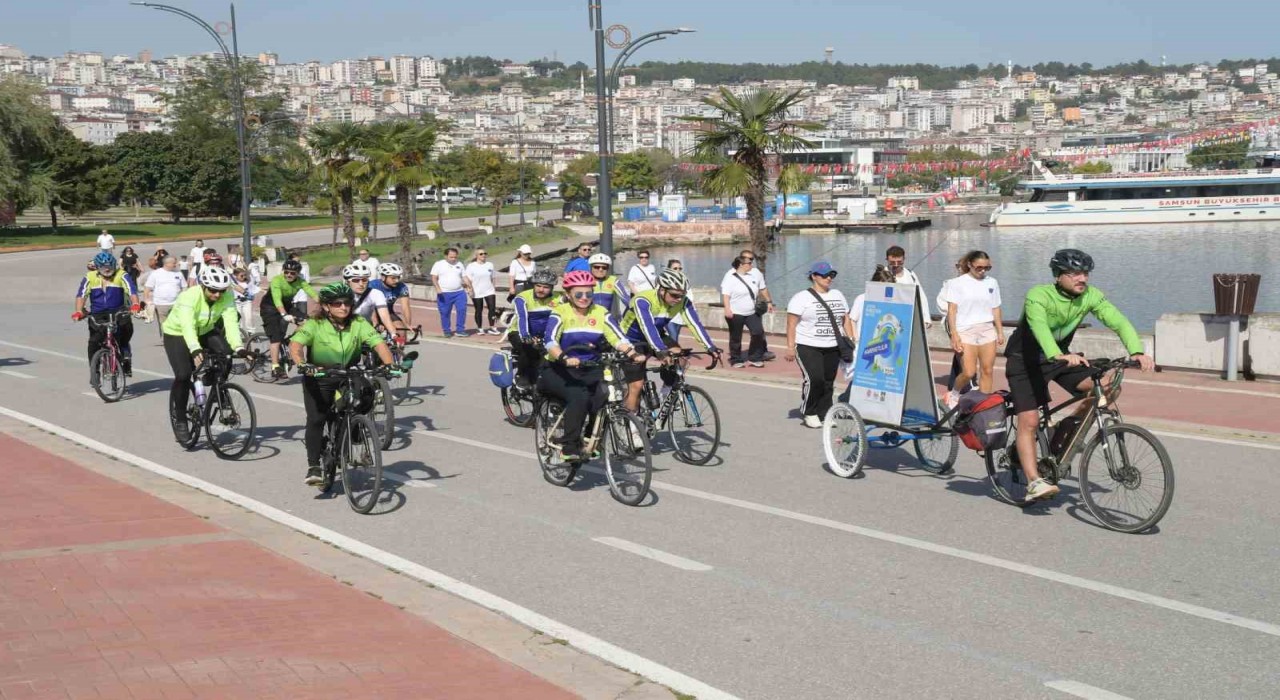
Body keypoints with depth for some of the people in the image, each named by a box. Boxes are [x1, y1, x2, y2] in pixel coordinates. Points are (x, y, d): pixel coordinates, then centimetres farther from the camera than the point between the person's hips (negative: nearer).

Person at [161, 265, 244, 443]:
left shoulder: (227, 296, -22)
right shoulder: (189, 296, -33)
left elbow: (231, 322, -31)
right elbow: (187, 326, -45)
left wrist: (238, 347, -47)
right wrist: (195, 350, -61)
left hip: (205, 332, 4)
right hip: (177, 333, -4)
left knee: (226, 355, -24)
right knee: (183, 375, -20)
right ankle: (179, 419, -3)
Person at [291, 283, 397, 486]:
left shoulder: (358, 324, -7)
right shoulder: (314, 325, -13)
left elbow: (378, 343, -18)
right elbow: (295, 344, -27)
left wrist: (389, 364, -37)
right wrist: (302, 364, -47)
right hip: (319, 379, -2)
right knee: (316, 419, -15)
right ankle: (313, 466, -7)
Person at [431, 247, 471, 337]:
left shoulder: (459, 264, 14)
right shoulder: (439, 264, 3)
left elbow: (465, 277, 14)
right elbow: (434, 278, -2)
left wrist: (469, 286, -2)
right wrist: (438, 288, -17)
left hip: (459, 292, 3)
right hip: (444, 294, -3)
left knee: (462, 310, -9)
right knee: (445, 313, 1)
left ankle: (460, 329, -1)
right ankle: (446, 331, 12)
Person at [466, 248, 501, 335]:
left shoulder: (490, 265, 9)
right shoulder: (471, 266, -4)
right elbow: (468, 279, -5)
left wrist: (494, 288, 14)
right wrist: (470, 289, -13)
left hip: (489, 291, 3)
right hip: (477, 293, -3)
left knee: (492, 308, -8)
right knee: (479, 311, 6)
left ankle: (492, 328, -2)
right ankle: (479, 328, 19)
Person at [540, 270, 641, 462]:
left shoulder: (601, 314, 3)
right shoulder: (560, 313, -7)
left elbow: (617, 338, -8)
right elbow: (550, 341, -22)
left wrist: (633, 354, -28)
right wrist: (565, 358, -41)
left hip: (590, 371, 3)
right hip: (560, 371, -3)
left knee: (603, 397, -24)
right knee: (579, 397, -31)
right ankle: (569, 447, -21)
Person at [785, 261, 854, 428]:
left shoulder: (838, 295, 15)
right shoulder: (802, 298, -5)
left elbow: (846, 320, 20)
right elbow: (791, 324, -8)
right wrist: (790, 347, -14)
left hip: (832, 348, 6)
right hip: (808, 347, -6)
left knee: (829, 382, 4)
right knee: (814, 379, -16)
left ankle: (824, 414, 13)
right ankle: (809, 413, 0)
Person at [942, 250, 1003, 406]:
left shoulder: (992, 283, 11)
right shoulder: (958, 283, -1)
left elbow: (995, 309, 15)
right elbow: (952, 309, -4)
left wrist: (1000, 332, 12)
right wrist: (954, 334, -12)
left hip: (987, 330, 4)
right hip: (966, 331, -4)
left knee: (988, 371, 0)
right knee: (968, 373, -11)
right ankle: (953, 394, 16)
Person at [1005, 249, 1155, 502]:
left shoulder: (1091, 296, -14)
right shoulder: (1038, 296, -29)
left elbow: (1119, 321, -24)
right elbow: (1039, 327, -47)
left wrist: (1137, 352, -42)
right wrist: (1059, 355, -65)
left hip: (1060, 355, 5)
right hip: (1025, 361, -5)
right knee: (1029, 421, -15)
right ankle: (1033, 483, -14)